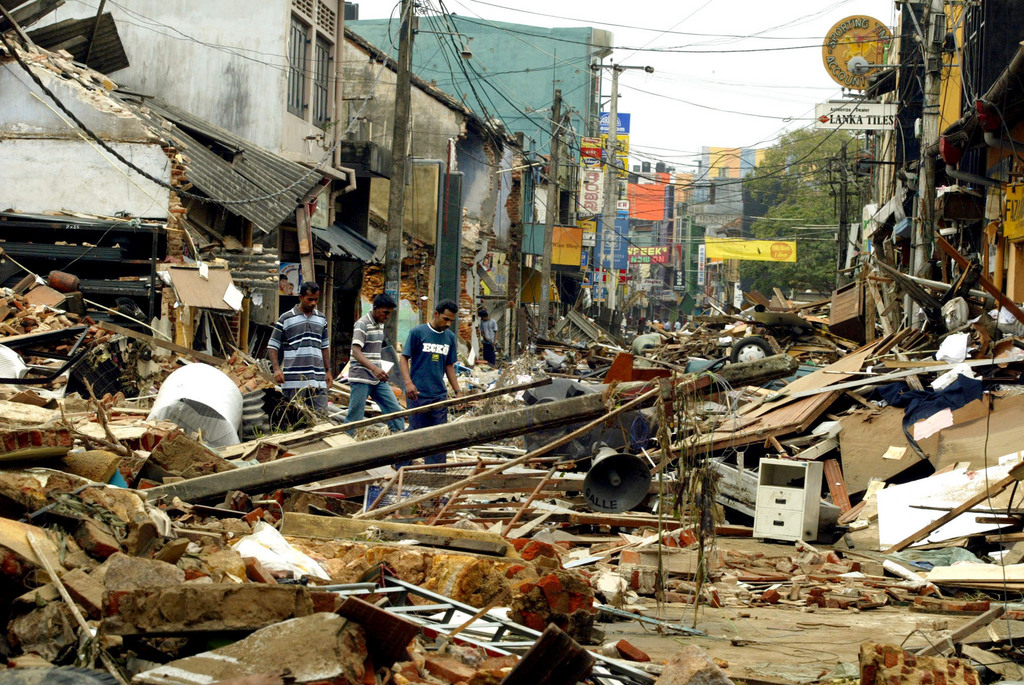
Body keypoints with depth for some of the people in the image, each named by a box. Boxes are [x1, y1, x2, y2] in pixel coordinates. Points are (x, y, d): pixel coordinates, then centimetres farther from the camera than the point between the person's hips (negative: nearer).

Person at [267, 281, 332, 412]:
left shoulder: (321, 319, 16)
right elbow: (272, 346, 2)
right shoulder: (286, 319, 1)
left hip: (317, 380, 4)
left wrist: (328, 371, 20)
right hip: (293, 381, -4)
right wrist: (276, 369, -11)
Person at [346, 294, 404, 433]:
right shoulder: (362, 324, -12)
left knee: (395, 411, 4)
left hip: (378, 378, 8)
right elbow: (356, 351, -23)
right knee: (355, 418, -6)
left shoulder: (380, 324, 15)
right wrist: (374, 368, -36)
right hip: (361, 378, -8)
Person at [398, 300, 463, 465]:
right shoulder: (418, 332, -5)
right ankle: (400, 468, 12)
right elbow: (404, 358, -5)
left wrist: (458, 391, 12)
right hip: (418, 394, -5)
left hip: (439, 395, 5)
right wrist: (408, 382, -18)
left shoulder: (450, 337, 11)